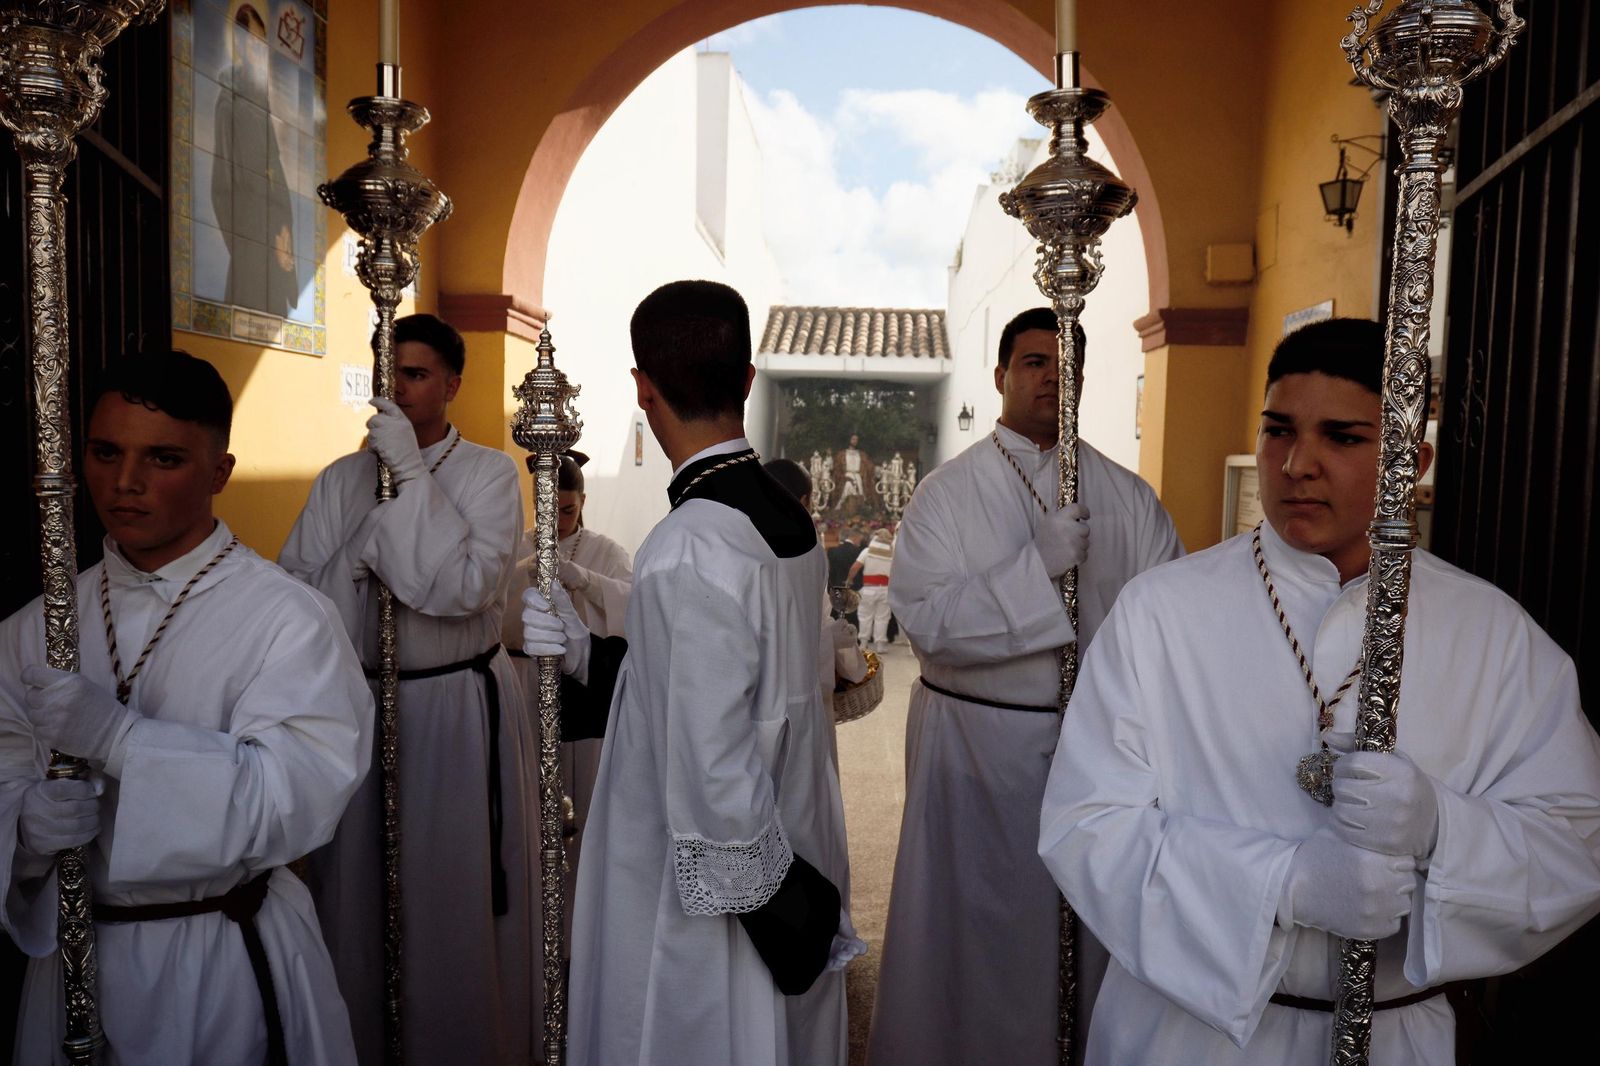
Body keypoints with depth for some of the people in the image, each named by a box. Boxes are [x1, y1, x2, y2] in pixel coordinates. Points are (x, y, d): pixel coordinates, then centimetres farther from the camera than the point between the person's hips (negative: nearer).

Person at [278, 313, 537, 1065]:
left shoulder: (488, 472, -5)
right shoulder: (341, 479, 6)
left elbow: (466, 587, -18)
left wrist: (412, 474, -19)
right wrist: (360, 553, -18)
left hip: (458, 708, -3)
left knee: (457, 895, 7)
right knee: (356, 890, 14)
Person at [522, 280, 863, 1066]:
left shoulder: (689, 551, -26)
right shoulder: (789, 519, -1)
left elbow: (710, 770, -25)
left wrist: (752, 905, -13)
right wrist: (585, 652, 2)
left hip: (713, 893, -8)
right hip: (791, 854, 8)